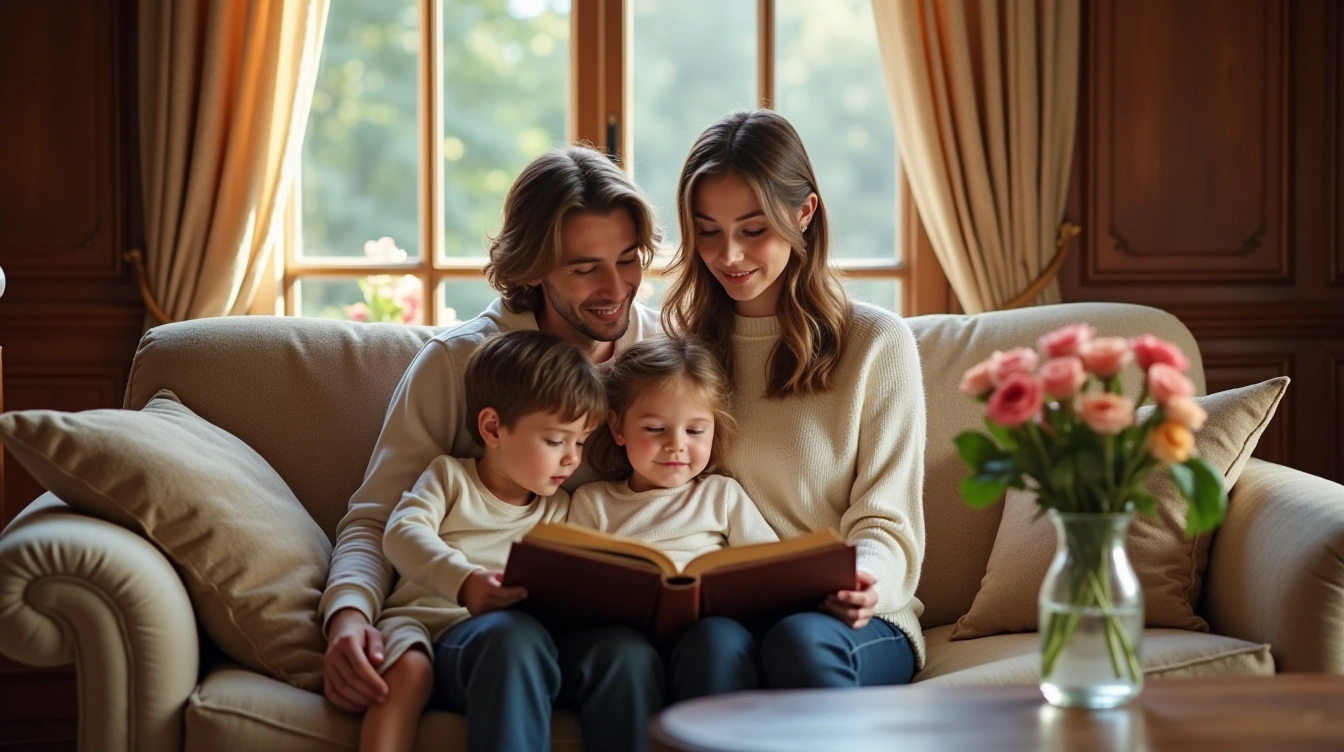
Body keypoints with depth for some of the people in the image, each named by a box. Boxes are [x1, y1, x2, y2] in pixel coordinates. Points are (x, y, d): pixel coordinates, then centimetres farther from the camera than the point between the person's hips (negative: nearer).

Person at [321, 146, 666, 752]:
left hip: (617, 618, 1)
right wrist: (348, 613, -18)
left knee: (627, 656, -35)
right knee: (514, 645, -36)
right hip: (476, 616, -1)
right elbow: (373, 521, 4)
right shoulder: (455, 362, 5)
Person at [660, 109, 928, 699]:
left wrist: (867, 580, -23)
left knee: (803, 638, -37)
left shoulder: (877, 342, 6)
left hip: (845, 617, -1)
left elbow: (885, 519, 2)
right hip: (715, 609, 2)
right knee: (716, 642, -35)